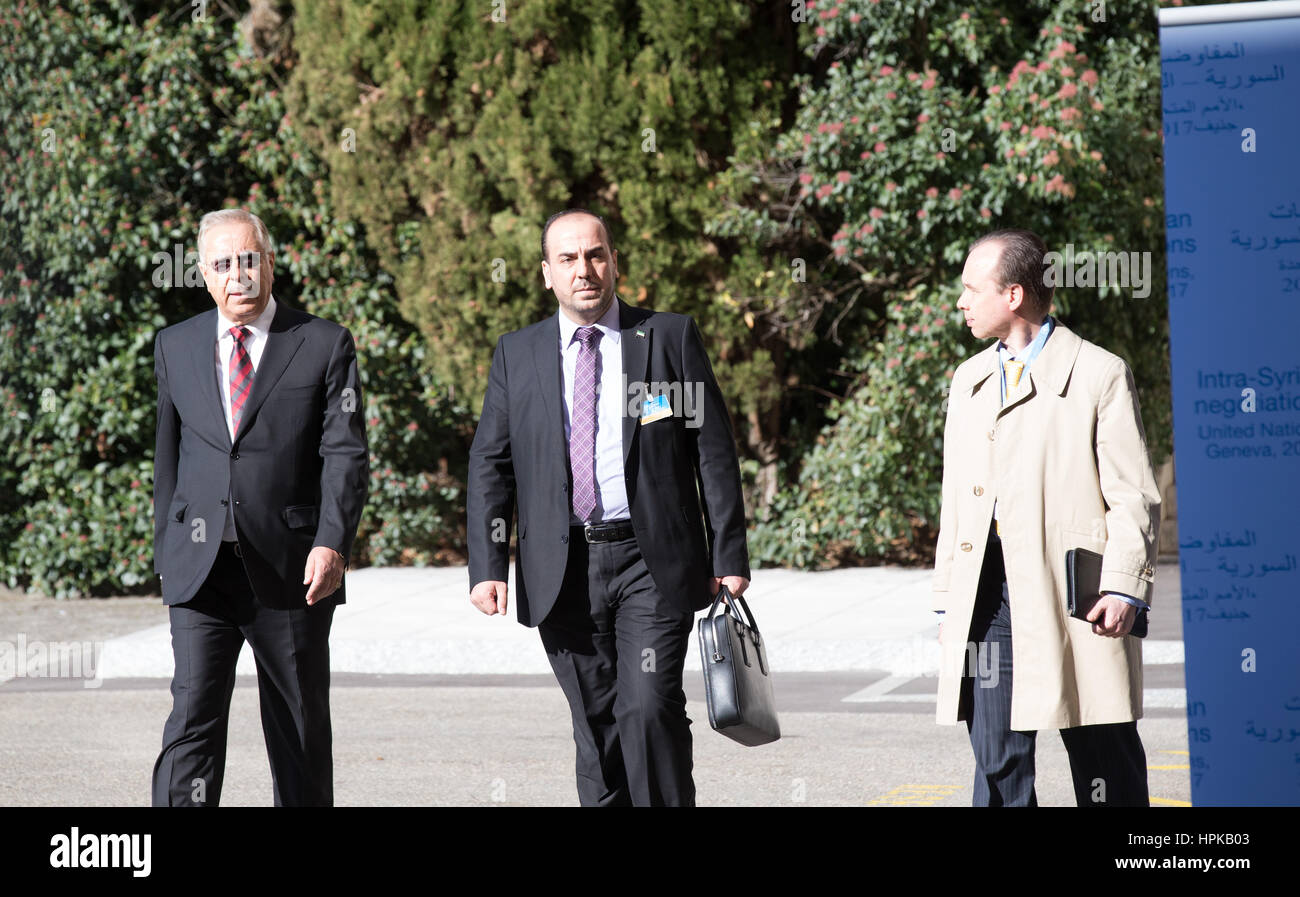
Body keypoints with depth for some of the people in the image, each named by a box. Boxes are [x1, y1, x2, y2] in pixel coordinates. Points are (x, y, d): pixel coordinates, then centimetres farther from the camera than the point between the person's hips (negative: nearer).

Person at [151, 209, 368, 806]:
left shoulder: (324, 344, 2)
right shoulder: (175, 346, 12)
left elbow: (345, 454, -5)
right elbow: (168, 459, 16)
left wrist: (333, 542, -18)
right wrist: (166, 555, 11)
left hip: (291, 571, -1)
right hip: (200, 571, 1)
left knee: (301, 727, 8)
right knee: (192, 718, -9)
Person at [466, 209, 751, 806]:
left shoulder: (671, 338, 5)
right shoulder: (517, 354, 10)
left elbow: (714, 452, 4)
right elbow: (489, 465, 8)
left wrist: (729, 556, -1)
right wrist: (487, 566, -3)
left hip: (651, 562, -2)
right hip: (562, 572, 2)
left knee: (650, 707, -14)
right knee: (595, 725, 5)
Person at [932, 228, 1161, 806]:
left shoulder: (1100, 374, -1)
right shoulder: (970, 378, 19)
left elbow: (1135, 497, -4)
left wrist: (1124, 589, -15)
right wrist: (948, 601, 14)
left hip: (1072, 586, -5)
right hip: (988, 594, 5)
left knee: (1104, 764, 0)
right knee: (996, 760, 3)